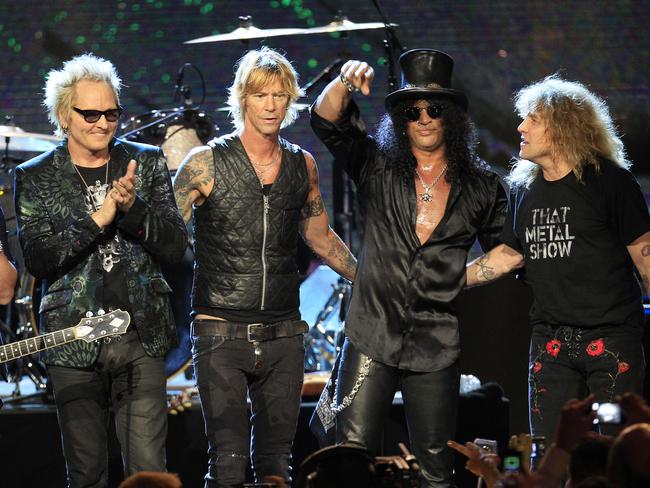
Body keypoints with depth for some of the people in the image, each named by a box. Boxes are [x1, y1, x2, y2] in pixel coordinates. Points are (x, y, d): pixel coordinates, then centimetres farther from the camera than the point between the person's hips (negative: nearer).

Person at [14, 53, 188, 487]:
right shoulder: (34, 178, 3)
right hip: (74, 344, -1)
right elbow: (38, 259, -8)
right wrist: (98, 218, -18)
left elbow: (175, 246, 1)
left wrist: (133, 207, -17)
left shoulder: (147, 163, 7)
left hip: (142, 337, 1)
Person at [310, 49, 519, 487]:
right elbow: (326, 121, -9)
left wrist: (458, 276, 5)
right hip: (372, 339, -1)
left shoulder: (481, 188, 5)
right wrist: (346, 84, -26)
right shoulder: (377, 168, 4)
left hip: (436, 349, 1)